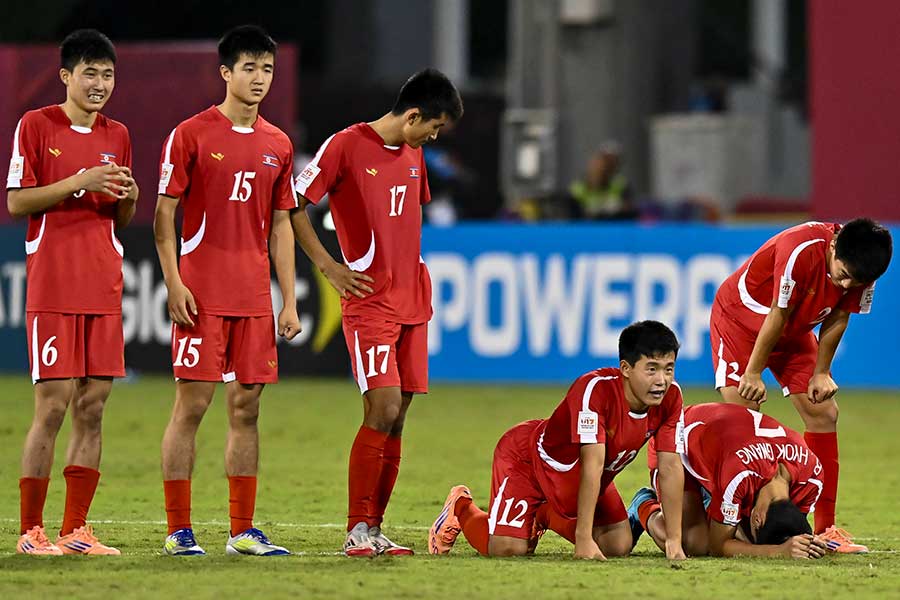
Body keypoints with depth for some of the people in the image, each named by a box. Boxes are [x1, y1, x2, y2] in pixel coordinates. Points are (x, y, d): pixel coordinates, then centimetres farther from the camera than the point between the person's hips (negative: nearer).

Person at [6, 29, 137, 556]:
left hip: (104, 288, 5)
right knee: (52, 407, -7)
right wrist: (78, 182, -16)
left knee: (93, 408, 3)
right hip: (53, 289, -5)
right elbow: (16, 202, -6)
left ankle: (76, 530, 7)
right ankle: (31, 531, -2)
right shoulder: (36, 126, -2)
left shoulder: (117, 136, 13)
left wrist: (128, 197, -3)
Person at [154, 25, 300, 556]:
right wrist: (174, 283, -11)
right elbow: (165, 213, -3)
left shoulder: (278, 145, 12)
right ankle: (179, 529, -1)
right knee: (192, 404, -5)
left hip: (255, 300, 5)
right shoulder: (191, 134, -2)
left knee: (247, 408, 5)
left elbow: (280, 226, 16)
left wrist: (290, 301, 11)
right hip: (202, 295, -5)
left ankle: (244, 531, 9)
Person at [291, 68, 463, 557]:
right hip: (369, 301, -7)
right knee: (383, 409, -15)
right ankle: (357, 530, -8)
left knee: (396, 418, 4)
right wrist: (329, 266, -9)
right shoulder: (346, 146, -9)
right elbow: (293, 206, -8)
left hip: (411, 304, 7)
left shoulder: (413, 155, 14)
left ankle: (374, 529, 9)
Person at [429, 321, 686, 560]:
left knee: (619, 546, -6)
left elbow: (670, 468, -17)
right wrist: (583, 540, -42)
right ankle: (460, 507, 17)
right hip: (528, 458, -6)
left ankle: (545, 516, 24)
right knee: (508, 549, -19)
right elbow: (592, 466, -41)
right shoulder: (596, 388, -38)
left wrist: (674, 540, -23)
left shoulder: (670, 397, -20)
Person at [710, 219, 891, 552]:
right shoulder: (802, 252, -38)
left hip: (794, 331, 6)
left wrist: (821, 373, -6)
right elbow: (777, 317, -29)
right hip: (739, 317, -6)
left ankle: (825, 528, 1)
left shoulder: (861, 268, -20)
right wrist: (753, 374, -20)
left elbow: (838, 318, -5)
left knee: (823, 412, -3)